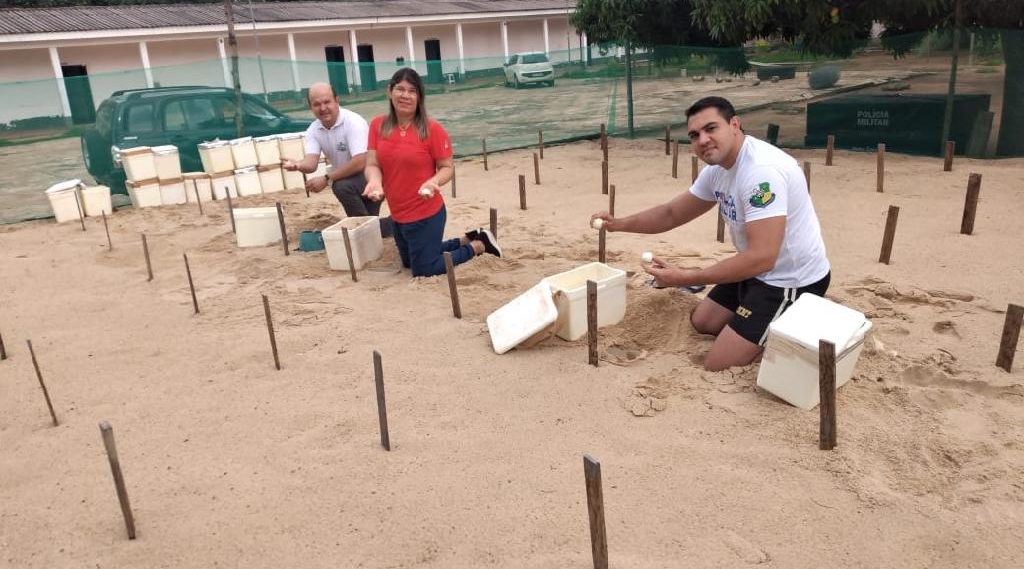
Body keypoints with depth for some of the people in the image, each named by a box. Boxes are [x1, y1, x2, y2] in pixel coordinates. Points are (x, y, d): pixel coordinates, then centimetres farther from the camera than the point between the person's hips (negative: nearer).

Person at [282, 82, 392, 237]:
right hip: (349, 179, 8)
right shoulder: (313, 130, -4)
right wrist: (297, 165, -40)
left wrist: (327, 179, -32)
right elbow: (311, 163, -16)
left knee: (342, 187, -34)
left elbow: (360, 163, -34)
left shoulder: (353, 122, -26)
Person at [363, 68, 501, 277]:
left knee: (424, 271, 6)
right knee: (409, 262, 28)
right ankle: (467, 241, 41)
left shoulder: (432, 129, -16)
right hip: (397, 216, 7)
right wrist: (374, 181, -27)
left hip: (426, 215, -7)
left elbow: (447, 167, -10)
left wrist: (432, 182, -30)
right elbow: (372, 164, -5)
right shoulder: (377, 126, -4)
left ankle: (478, 246, 22)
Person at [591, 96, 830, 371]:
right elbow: (672, 213, 13)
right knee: (702, 321, 23)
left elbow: (761, 258, -35)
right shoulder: (717, 169, 1)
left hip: (792, 280, -10)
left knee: (717, 365, -9)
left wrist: (685, 278, -33)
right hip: (760, 271, 10)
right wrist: (619, 224, 1)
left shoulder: (762, 170, -30)